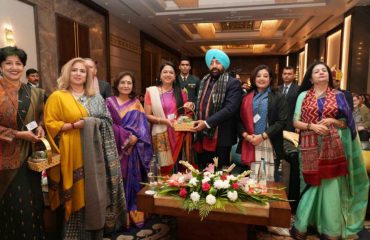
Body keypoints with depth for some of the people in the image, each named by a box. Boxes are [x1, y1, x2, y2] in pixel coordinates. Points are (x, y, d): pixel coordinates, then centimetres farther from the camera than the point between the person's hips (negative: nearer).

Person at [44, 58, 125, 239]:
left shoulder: (96, 98, 13)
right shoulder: (57, 96, -1)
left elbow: (107, 122, 14)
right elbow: (50, 124, -7)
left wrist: (96, 124, -6)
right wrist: (75, 125, -17)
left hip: (95, 153, 4)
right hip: (74, 154, -4)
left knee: (97, 192, 9)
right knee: (78, 194, 1)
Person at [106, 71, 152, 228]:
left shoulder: (136, 103, 10)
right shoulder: (109, 102, 2)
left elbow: (142, 124, 3)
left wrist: (135, 138, -15)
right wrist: (127, 136, -14)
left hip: (134, 149, 2)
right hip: (117, 148, -2)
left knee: (133, 180, 7)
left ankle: (134, 213, 19)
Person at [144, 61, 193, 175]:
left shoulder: (181, 93, 10)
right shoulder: (151, 92, 0)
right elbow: (147, 115, -3)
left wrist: (189, 107, -2)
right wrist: (163, 120, -16)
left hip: (178, 134, 3)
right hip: (161, 134, -3)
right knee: (164, 167, 0)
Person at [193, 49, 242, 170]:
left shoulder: (233, 83, -7)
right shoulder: (204, 81, 14)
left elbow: (230, 108, -19)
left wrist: (207, 123, -23)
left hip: (220, 138, -6)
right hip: (202, 137, 6)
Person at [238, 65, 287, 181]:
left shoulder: (278, 97, 5)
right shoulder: (246, 97, 13)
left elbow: (282, 121, -4)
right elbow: (240, 119, 9)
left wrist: (263, 136, -12)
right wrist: (246, 135, -8)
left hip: (270, 145, -2)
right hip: (249, 145, 2)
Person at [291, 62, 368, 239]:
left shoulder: (338, 95, 8)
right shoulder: (303, 95, 7)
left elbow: (346, 122, 7)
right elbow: (296, 122, 3)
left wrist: (332, 121, -12)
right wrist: (311, 126, -14)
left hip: (333, 147, 1)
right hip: (311, 147, 0)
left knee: (331, 186, 4)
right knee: (313, 184, 4)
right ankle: (301, 225, 20)